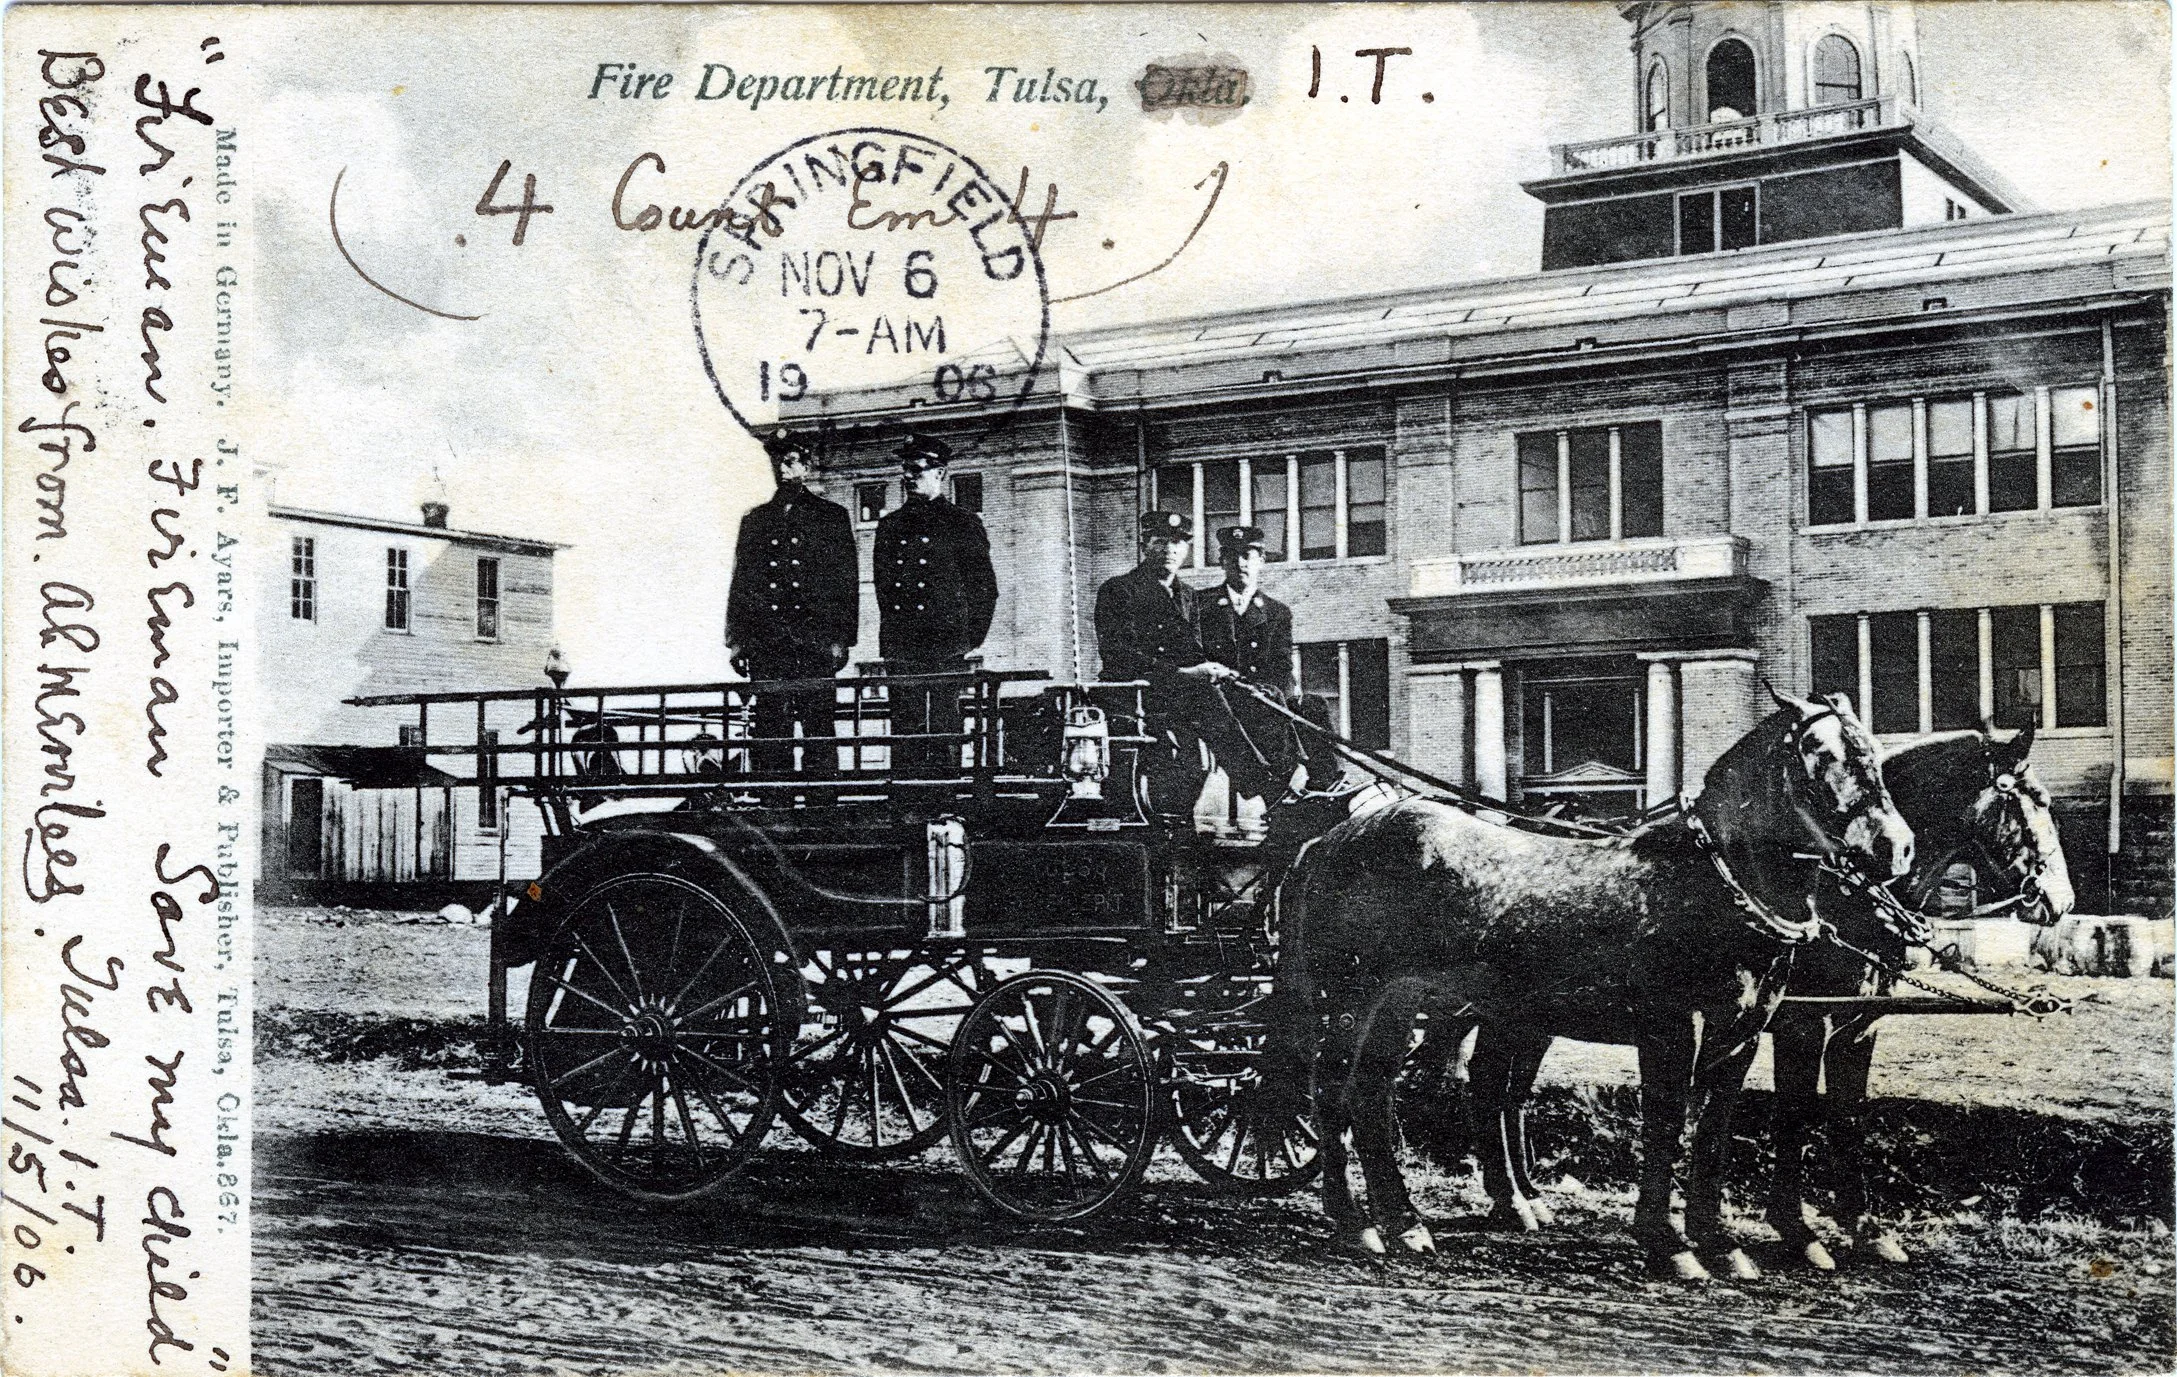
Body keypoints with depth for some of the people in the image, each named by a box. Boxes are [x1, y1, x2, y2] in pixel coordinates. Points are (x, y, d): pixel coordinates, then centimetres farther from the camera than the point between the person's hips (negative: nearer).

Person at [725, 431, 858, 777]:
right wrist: (736, 640, 6)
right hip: (766, 642, 2)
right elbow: (740, 583, 15)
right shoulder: (755, 520, 18)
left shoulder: (832, 517, 10)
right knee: (770, 731, -1)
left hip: (815, 643, -2)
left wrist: (840, 638, -4)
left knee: (818, 730, -6)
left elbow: (847, 582, 5)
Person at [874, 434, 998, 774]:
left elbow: (985, 587, 4)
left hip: (947, 646, -4)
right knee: (904, 729, 1)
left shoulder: (963, 523, 5)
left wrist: (972, 641, -2)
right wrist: (892, 637, 14)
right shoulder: (889, 526, 17)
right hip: (900, 650, 4)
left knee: (944, 729, -5)